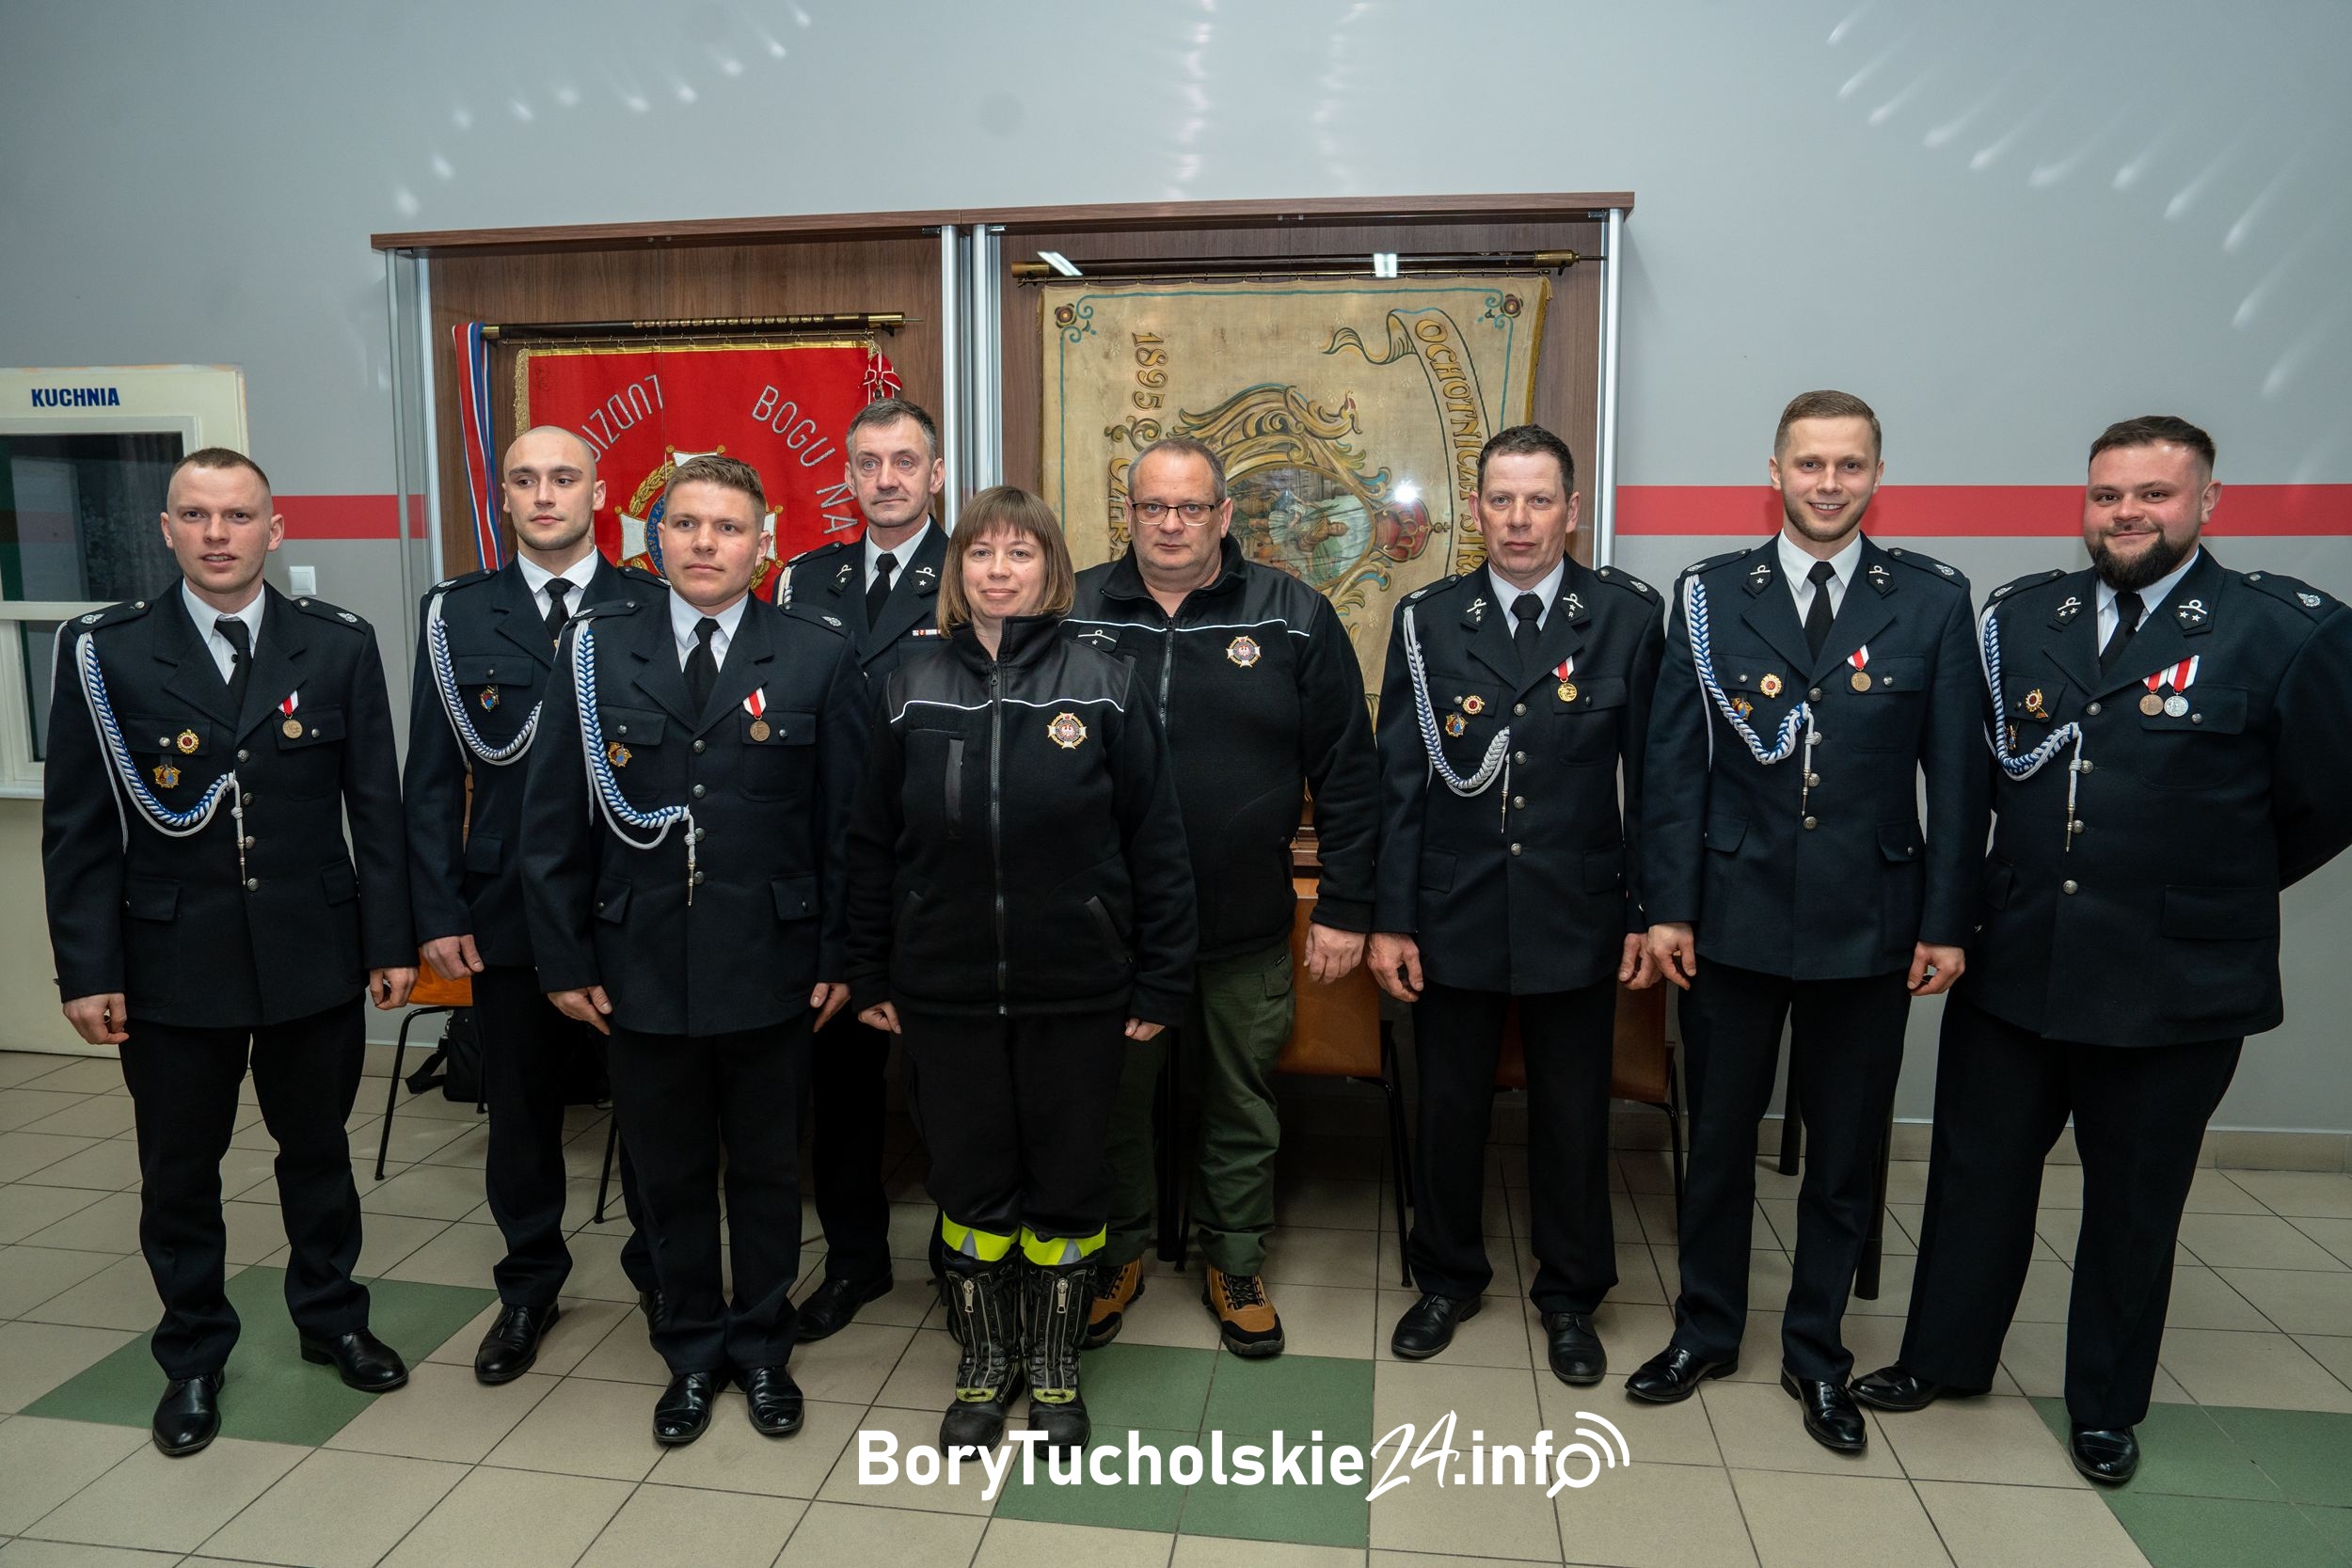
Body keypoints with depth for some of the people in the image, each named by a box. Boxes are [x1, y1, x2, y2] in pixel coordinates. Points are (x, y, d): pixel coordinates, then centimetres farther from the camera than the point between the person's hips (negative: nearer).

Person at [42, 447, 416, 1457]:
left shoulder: (339, 645, -2)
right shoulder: (104, 651, -3)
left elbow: (376, 805, 0)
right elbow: (76, 828, -2)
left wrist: (392, 942, -2)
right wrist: (88, 972, -6)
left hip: (316, 953, 1)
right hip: (172, 959, 0)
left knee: (318, 1147, 17)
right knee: (178, 1171, 13)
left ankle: (331, 1317, 37)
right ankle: (193, 1356, 34)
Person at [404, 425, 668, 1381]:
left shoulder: (656, 610, -2)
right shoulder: (457, 615, 4)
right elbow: (433, 778, 4)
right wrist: (439, 912, -1)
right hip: (507, 909, 2)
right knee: (520, 1111, 14)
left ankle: (661, 1276, 31)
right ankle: (529, 1287, 35)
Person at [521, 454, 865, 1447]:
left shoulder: (816, 653, -3)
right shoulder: (597, 648, 0)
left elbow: (845, 819, -2)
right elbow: (552, 819, 2)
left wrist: (839, 955, -4)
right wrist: (565, 958, -1)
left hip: (770, 966, -1)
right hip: (640, 966, 1)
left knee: (766, 1169, 14)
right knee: (670, 1174, 15)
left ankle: (762, 1346, 35)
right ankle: (692, 1351, 36)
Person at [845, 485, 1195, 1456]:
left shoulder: (1105, 686, -5)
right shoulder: (912, 692, 2)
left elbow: (1155, 841, -4)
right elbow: (872, 846, 7)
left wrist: (1160, 981, -6)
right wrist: (871, 975, 5)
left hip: (1077, 991, -1)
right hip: (946, 992, 2)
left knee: (1067, 1184, 11)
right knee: (970, 1184, 13)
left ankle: (1054, 1363, 33)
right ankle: (984, 1359, 35)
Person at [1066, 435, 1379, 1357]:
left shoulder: (1294, 618, -3)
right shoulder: (1072, 613, -1)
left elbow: (1347, 773, -1)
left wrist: (1345, 907, -3)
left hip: (1247, 931, 0)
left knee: (1243, 1109, 15)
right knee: (1112, 1104, 15)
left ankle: (1234, 1267, 36)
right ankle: (1116, 1256, 38)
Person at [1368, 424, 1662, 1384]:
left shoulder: (1627, 615, -3)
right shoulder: (1428, 620, -1)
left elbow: (1648, 775, 0)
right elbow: (1398, 780, -1)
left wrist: (1648, 912, -1)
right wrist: (1390, 919, -3)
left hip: (1577, 917, 0)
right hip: (1454, 913, 1)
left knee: (1573, 1116, 13)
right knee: (1449, 1109, 14)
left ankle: (1570, 1295, 34)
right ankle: (1447, 1279, 36)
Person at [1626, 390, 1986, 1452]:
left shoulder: (1932, 600, 1)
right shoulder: (1710, 595, 0)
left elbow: (1955, 775, 1)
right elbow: (1675, 762, -2)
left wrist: (1946, 922, -2)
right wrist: (1668, 907, -6)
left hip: (1871, 925, 1)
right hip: (1733, 917, 0)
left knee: (1844, 1154, 13)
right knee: (1718, 1138, 13)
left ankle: (1815, 1353, 32)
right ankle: (1705, 1332, 32)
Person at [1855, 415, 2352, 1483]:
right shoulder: (2020, 616, 1)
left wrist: (2215, 887, 5)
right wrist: (2032, 873, 6)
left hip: (2176, 985, -2)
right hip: (2011, 965, 3)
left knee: (2133, 1203, 15)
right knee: (1976, 1173, 16)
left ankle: (2106, 1409, 35)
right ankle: (1942, 1358, 36)